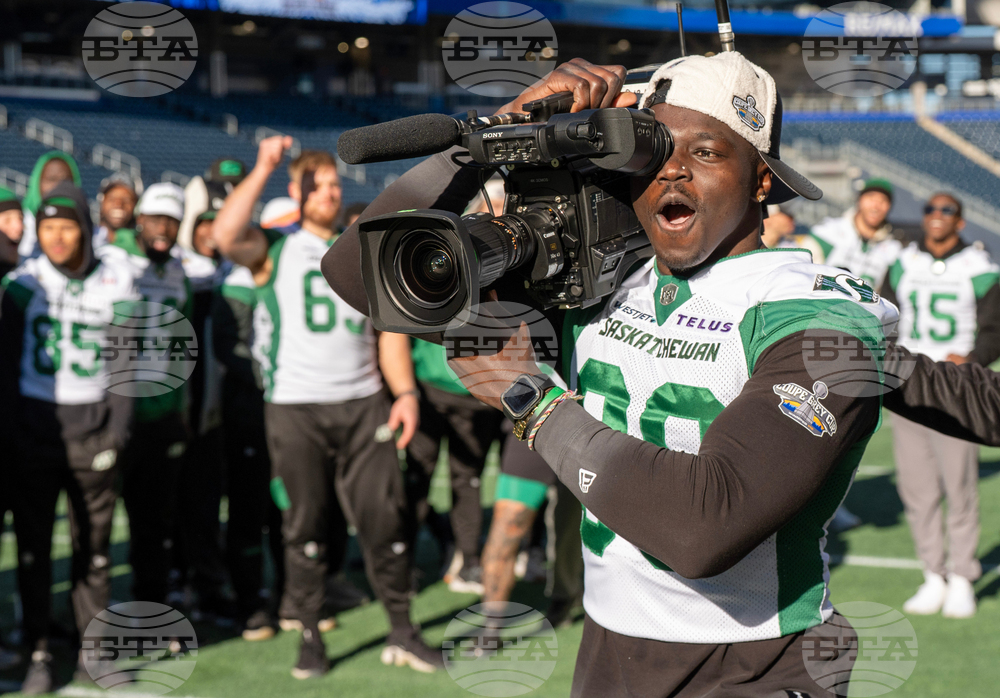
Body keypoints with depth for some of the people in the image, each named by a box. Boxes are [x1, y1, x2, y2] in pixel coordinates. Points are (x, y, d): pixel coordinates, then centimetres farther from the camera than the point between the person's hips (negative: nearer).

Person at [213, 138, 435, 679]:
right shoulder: (274, 250, 4)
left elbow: (390, 329, 15)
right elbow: (226, 236, -19)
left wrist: (405, 391, 2)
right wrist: (263, 170, -15)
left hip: (362, 402, 3)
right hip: (295, 407, -3)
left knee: (383, 516, 1)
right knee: (304, 524, 3)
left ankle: (402, 631, 12)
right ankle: (310, 638, 13)